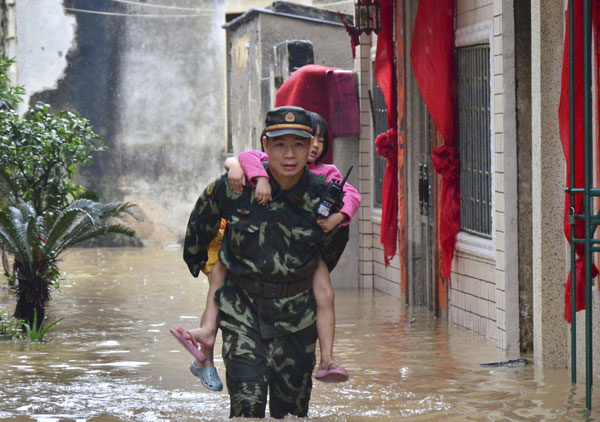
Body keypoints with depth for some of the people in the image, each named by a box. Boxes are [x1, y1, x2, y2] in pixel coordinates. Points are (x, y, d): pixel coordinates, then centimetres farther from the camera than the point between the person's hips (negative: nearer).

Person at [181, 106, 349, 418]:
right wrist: (196, 261, 24)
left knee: (292, 409, 8)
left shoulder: (322, 196, -9)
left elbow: (335, 241, 16)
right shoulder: (234, 187, -13)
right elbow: (201, 223, 10)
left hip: (296, 314, 2)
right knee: (247, 405, -14)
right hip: (242, 309, -2)